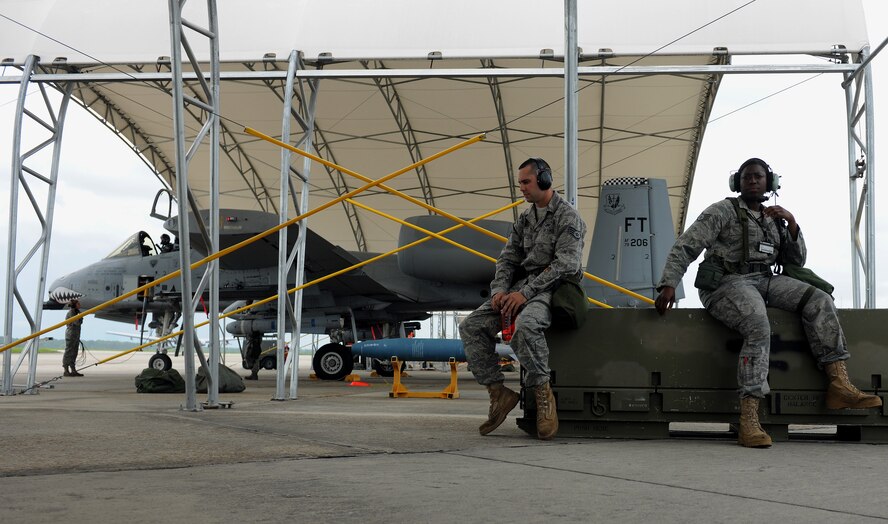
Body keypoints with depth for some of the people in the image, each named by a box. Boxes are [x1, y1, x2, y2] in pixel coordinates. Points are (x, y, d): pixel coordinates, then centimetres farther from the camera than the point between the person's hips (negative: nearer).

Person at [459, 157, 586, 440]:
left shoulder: (568, 217, -5)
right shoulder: (524, 220, 19)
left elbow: (564, 264, -16)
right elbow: (508, 258, 15)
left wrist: (526, 293, -22)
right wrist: (499, 289, -6)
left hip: (553, 288, -7)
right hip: (521, 286, 8)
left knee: (525, 324, -39)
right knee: (471, 326, -10)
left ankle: (542, 392, -23)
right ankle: (498, 392, -8)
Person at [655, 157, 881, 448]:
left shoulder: (774, 220, 22)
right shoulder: (723, 212, 3)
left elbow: (796, 262, 19)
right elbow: (686, 247, -5)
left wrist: (791, 224, 4)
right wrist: (668, 285, -18)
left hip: (764, 281, 6)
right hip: (726, 282, -6)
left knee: (819, 301, -16)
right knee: (759, 327, -35)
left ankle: (839, 384, -21)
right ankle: (748, 421, -40)